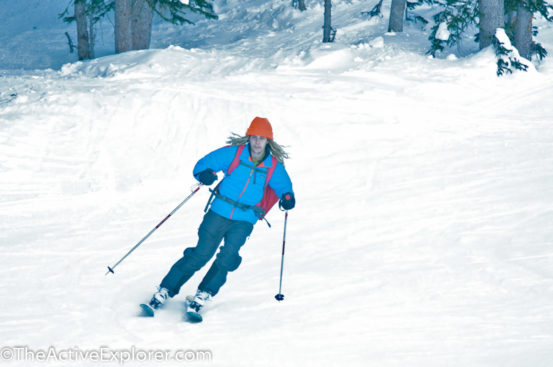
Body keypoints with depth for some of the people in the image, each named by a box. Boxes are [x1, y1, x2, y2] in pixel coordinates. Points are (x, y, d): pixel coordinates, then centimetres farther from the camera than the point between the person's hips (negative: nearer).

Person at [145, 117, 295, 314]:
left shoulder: (274, 166, 2)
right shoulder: (234, 153, -3)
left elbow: (283, 186, 16)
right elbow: (204, 164, -1)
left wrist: (287, 198, -8)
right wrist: (205, 174, -24)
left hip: (244, 220, 1)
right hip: (219, 212, -1)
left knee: (228, 257, -18)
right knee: (201, 255, -7)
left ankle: (203, 294, -3)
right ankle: (165, 290, 4)